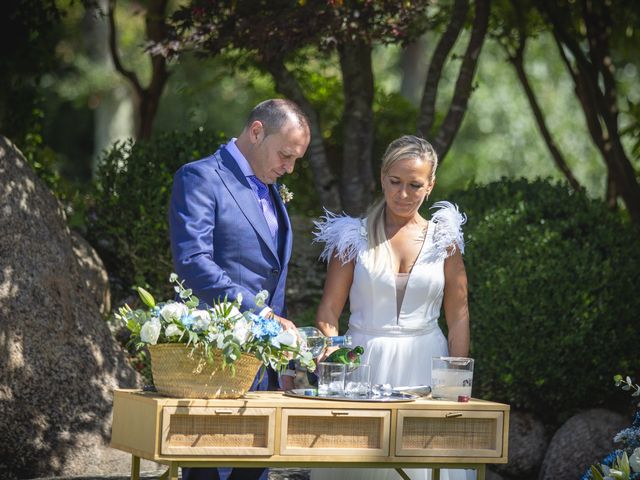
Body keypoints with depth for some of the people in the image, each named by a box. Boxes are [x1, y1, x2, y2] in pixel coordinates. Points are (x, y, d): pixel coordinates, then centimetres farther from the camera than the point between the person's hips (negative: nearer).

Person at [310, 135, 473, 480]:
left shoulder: (443, 239, 6)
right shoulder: (354, 237, 4)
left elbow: (458, 317, 6)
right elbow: (329, 310, 2)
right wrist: (330, 358, -16)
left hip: (425, 368, 1)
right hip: (365, 364, 0)